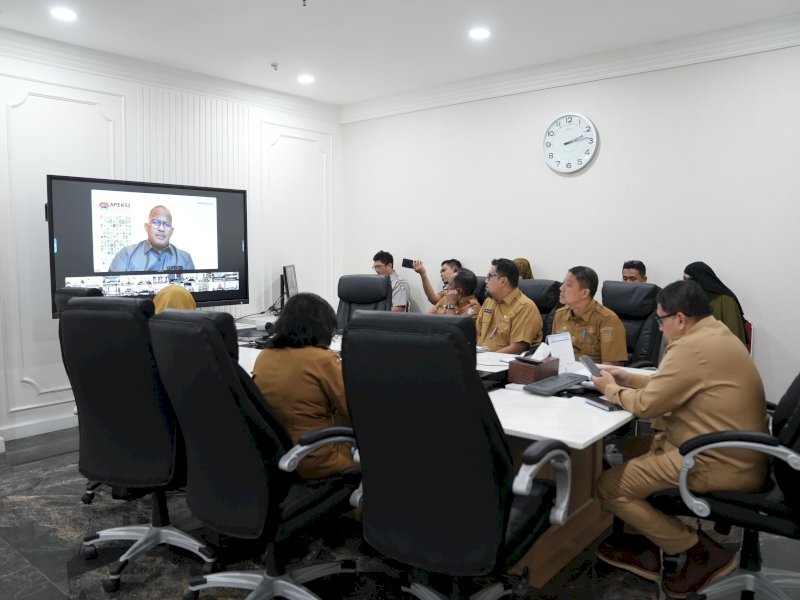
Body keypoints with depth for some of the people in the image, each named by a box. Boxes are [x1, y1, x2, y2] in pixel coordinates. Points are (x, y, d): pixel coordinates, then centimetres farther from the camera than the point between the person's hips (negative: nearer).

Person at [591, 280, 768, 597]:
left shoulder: (691, 347, -22)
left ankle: (700, 551, 2)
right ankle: (646, 547, 23)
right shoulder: (715, 333, 10)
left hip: (719, 464, -11)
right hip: (734, 453, 11)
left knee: (609, 486, -7)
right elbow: (673, 385, 20)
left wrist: (612, 390, 1)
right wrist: (631, 379, 14)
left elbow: (647, 405, -16)